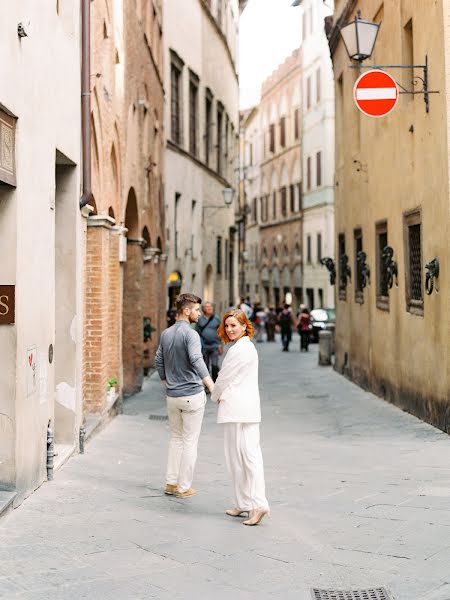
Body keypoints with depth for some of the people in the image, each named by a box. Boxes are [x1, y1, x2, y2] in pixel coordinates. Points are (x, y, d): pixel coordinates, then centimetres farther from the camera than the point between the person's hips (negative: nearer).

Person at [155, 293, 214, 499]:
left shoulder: (166, 334, 8)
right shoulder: (190, 334, -16)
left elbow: (158, 361, 14)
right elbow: (196, 360, -30)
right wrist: (212, 386, -35)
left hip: (172, 395, 7)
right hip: (192, 394, -7)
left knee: (176, 438, 18)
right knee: (190, 441, 2)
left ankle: (171, 483, 19)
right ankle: (184, 487, 6)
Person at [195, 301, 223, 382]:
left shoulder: (216, 319, 3)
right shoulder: (200, 319, 2)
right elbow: (197, 332, 6)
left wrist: (220, 345, 1)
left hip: (214, 346, -1)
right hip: (204, 346, 1)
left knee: (215, 366, -8)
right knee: (205, 366, 9)